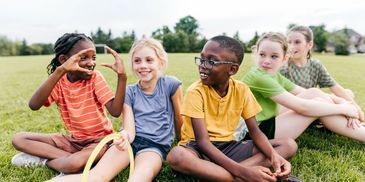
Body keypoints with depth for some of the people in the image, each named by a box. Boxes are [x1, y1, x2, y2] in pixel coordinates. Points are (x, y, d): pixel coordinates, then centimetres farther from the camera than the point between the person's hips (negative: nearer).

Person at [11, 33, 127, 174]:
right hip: (74, 140, 5)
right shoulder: (59, 81, -4)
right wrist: (60, 71, -35)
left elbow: (115, 111, -23)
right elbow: (33, 105, -26)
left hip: (99, 139, -4)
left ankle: (43, 160, -2)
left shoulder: (95, 77, -12)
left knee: (72, 164, -34)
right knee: (19, 139, -3)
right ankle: (68, 157, -13)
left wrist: (122, 76, -33)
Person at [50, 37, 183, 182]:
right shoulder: (129, 92, 4)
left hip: (155, 145, -2)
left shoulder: (171, 85, -3)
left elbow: (179, 119, 8)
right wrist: (125, 136, -30)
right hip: (131, 140, 3)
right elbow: (130, 129, -7)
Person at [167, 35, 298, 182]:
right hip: (199, 148, -4)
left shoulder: (242, 90, -5)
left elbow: (255, 131, -1)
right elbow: (203, 142, -23)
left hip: (227, 146, 4)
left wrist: (274, 155, -23)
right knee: (176, 156, -39)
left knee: (289, 145, -9)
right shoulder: (195, 92, -18)